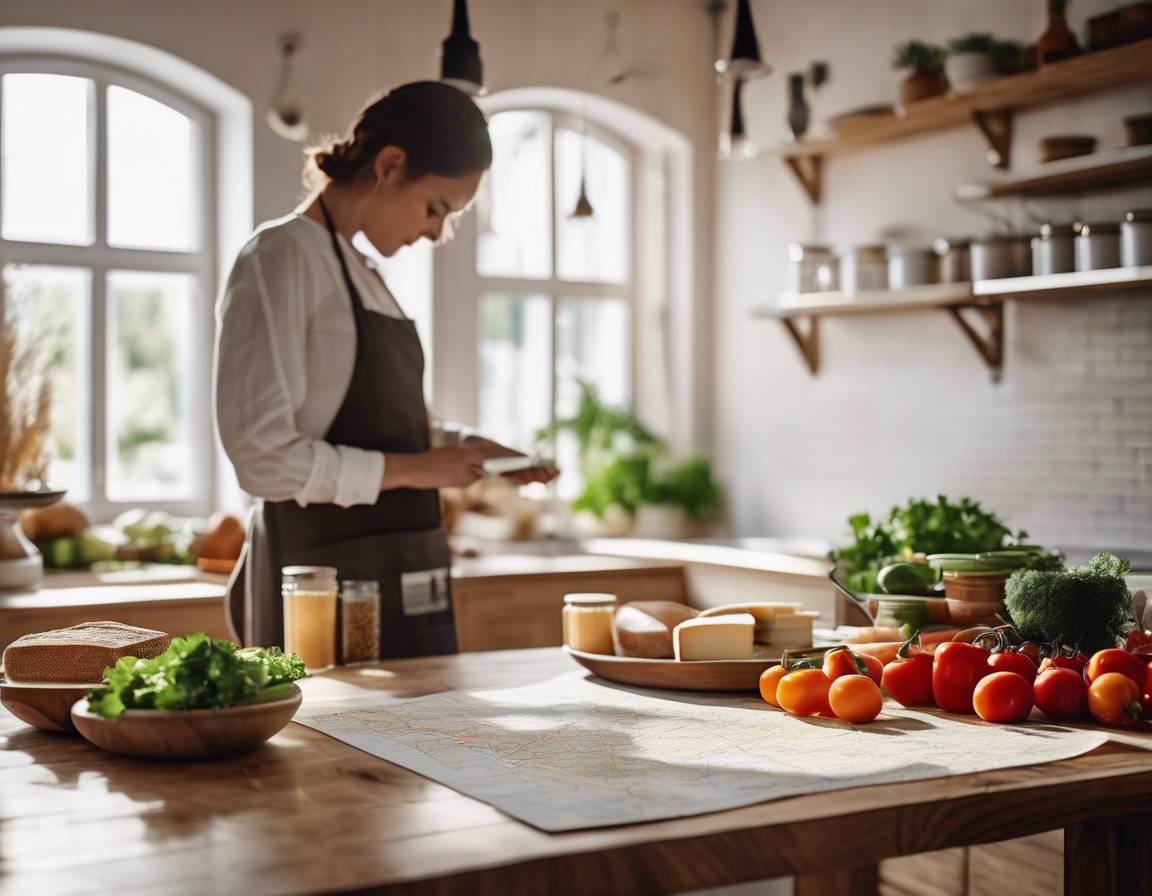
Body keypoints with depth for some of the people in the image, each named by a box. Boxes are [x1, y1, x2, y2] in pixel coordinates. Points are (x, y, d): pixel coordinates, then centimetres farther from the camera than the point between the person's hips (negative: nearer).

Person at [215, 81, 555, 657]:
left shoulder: (357, 271, 16)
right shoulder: (282, 257, -10)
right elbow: (264, 456, -18)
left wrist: (463, 447, 8)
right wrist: (408, 469, -15)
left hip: (397, 580, 8)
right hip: (327, 578, -8)